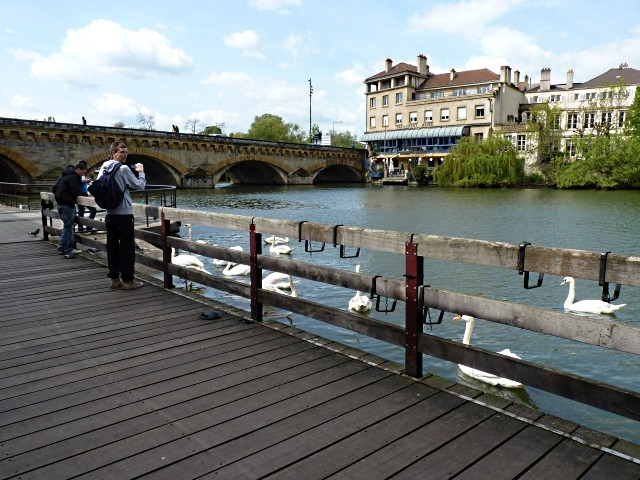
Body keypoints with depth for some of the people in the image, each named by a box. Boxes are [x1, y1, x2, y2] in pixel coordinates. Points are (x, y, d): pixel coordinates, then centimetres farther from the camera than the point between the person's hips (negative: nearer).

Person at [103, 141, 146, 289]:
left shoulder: (104, 169, 9)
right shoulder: (123, 169, -13)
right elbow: (140, 186, -10)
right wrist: (141, 172, 5)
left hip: (109, 214, 7)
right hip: (124, 214, -7)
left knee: (112, 246, 9)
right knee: (127, 247, -1)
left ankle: (114, 278, 16)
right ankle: (127, 280, 2)